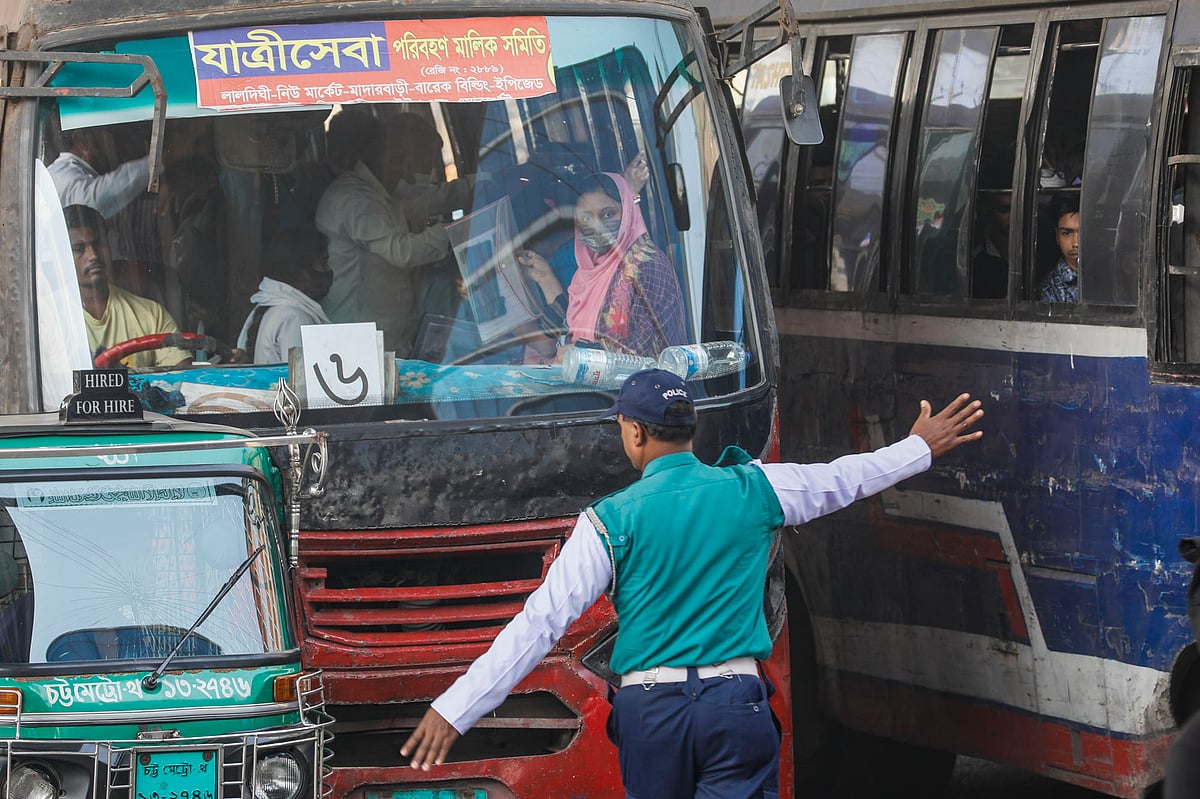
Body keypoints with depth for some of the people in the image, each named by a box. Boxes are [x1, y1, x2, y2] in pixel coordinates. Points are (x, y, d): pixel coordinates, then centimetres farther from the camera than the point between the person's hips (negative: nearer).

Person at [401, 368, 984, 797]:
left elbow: (540, 623, -9)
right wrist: (921, 447, 42)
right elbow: (844, 478, 22)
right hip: (735, 703, 1)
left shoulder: (612, 520, -5)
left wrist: (455, 710, -8)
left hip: (650, 710, -1)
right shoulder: (753, 490, 3)